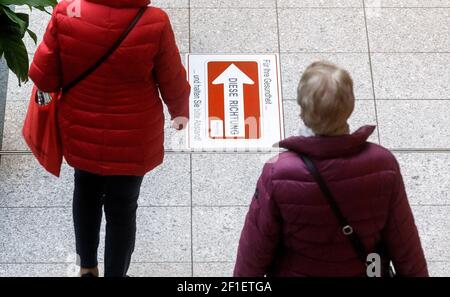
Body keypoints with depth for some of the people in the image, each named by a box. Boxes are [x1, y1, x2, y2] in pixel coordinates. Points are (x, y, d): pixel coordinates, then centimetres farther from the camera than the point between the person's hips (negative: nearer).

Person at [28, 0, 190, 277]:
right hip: (132, 140, -2)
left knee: (86, 194, 30)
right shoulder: (154, 23, -24)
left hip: (80, 133, 2)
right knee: (123, 209, 20)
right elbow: (173, 80, -9)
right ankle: (115, 273, 39)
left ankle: (87, 267, 48)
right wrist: (180, 110, 12)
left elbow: (43, 77, -12)